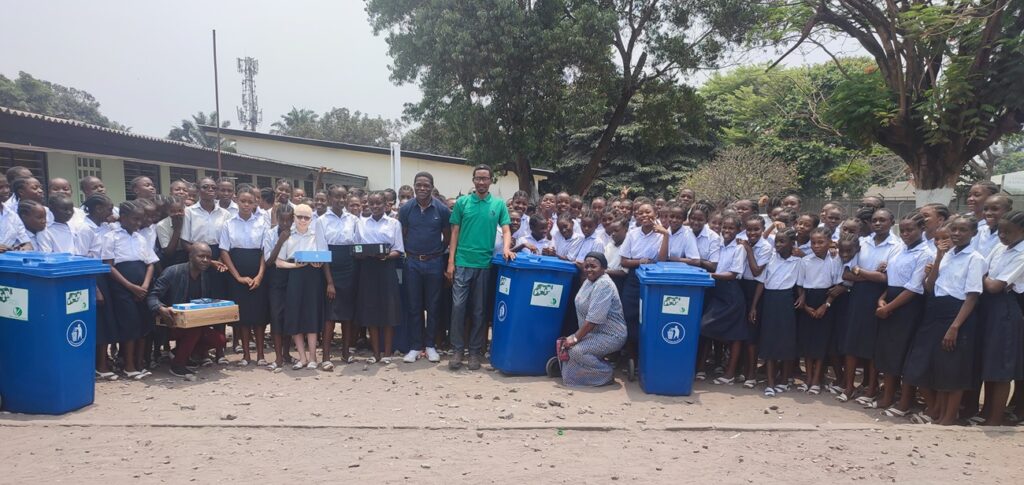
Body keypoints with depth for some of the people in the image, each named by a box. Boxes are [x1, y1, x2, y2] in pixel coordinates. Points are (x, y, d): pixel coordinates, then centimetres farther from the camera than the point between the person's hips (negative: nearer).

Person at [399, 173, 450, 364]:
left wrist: (437, 253, 7)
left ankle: (430, 345, 18)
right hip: (412, 263, 1)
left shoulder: (442, 209, -4)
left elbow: (447, 236, 6)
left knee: (433, 306, 7)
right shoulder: (406, 209, -1)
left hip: (434, 263, -1)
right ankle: (415, 347, 14)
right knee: (413, 306, 5)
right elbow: (402, 235, 7)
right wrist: (409, 254, 5)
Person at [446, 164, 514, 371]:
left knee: (479, 310, 7)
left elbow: (506, 230, 3)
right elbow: (455, 232, 5)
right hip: (463, 262, -1)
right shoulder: (462, 202, 5)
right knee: (458, 306, -4)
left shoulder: (499, 204, 6)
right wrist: (451, 262, -1)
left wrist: (506, 248, -19)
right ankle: (457, 350, 7)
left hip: (485, 263, 1)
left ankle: (475, 351, 16)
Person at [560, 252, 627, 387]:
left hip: (611, 336, -9)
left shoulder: (603, 285, -22)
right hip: (595, 332, 9)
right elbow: (583, 313, 10)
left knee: (576, 351, -24)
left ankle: (607, 373, -4)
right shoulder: (589, 280, 8)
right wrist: (576, 336, 4)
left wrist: (576, 338, -22)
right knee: (564, 344, -2)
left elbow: (593, 319, -27)